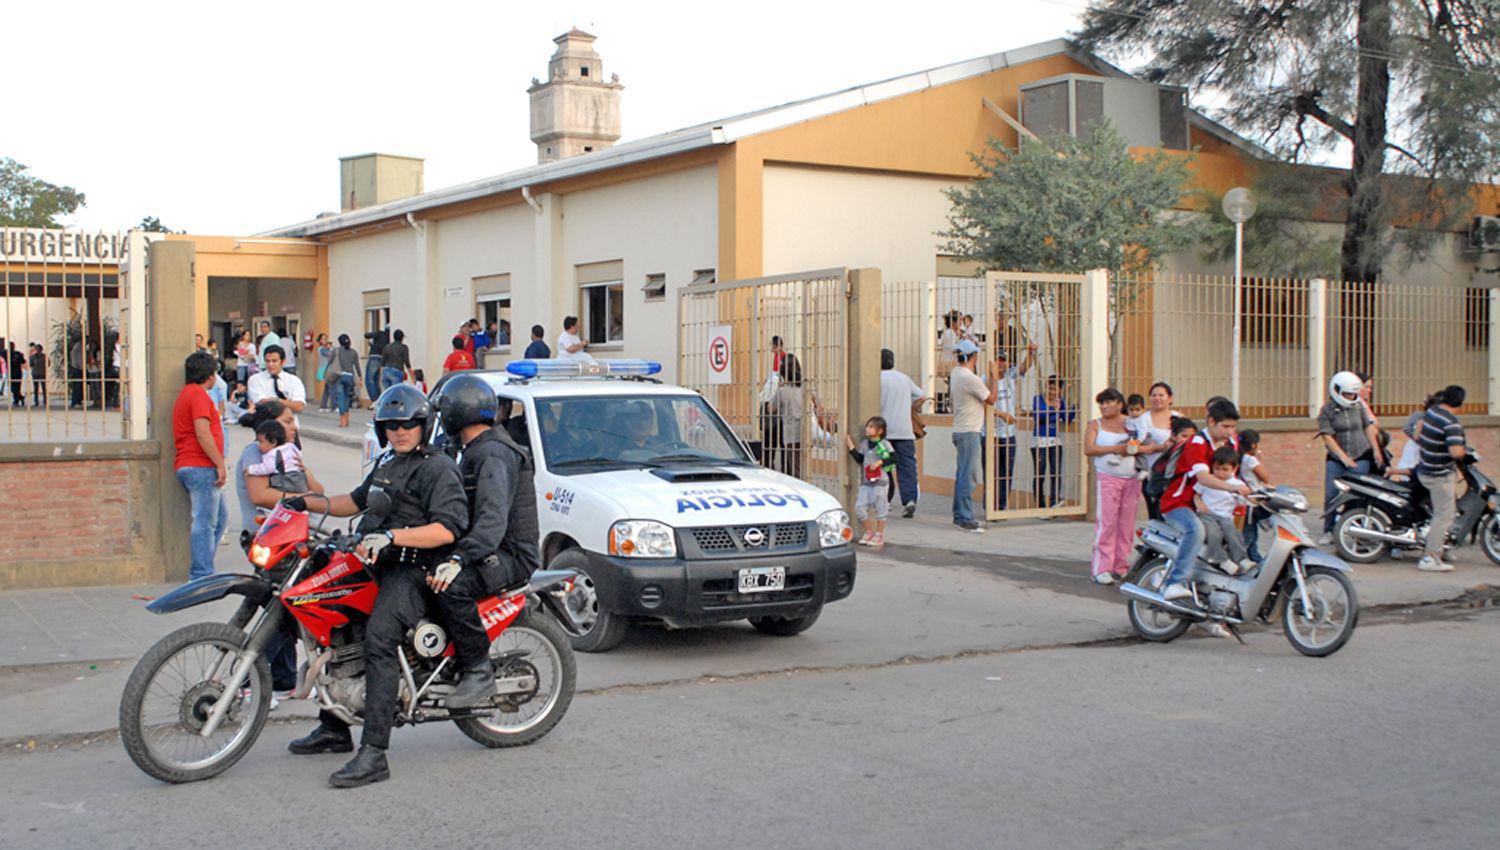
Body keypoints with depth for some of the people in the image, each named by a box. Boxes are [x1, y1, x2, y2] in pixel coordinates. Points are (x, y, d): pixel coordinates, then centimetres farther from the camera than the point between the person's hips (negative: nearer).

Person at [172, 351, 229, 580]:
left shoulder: (186, 394, 22)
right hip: (201, 467, -10)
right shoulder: (198, 394, -11)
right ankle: (202, 575, -7)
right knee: (205, 522, -8)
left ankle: (200, 570, 16)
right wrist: (220, 465, -18)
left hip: (188, 466, 10)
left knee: (219, 518, 15)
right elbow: (203, 434, -20)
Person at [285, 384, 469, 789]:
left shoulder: (438, 467, -8)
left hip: (415, 570, -10)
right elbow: (358, 500, 36)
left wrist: (393, 536, -29)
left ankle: (373, 754, -34)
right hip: (378, 565, 10)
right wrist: (309, 502, 23)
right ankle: (334, 729, 27)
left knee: (379, 638, -29)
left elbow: (448, 528, -21)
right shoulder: (388, 463, 21)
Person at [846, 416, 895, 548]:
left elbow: (894, 458, -11)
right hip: (866, 482, 5)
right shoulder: (864, 443, 11)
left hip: (880, 481, -5)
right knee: (859, 507, 0)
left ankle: (879, 535, 12)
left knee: (879, 508, -1)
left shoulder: (885, 444, -5)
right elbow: (859, 459, 8)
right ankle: (868, 532, 17)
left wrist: (880, 462, -20)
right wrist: (851, 447, 3)